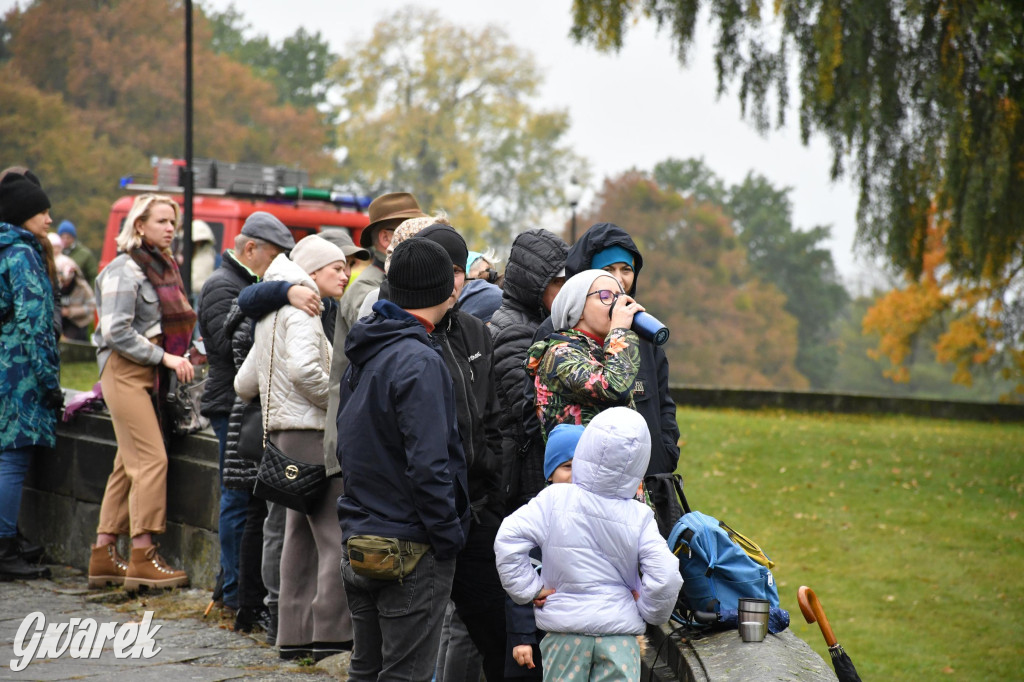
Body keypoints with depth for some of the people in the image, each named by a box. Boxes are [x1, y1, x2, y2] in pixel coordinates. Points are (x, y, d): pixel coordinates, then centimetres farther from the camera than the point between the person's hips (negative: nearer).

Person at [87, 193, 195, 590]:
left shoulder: (164, 267, 17)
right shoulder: (124, 270, -10)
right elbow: (116, 331, -17)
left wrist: (181, 354, 8)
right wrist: (165, 357, -17)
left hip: (148, 374, 9)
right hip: (124, 369, -9)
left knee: (128, 464, 8)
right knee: (151, 458, -14)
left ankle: (104, 555, 12)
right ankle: (143, 558, -13)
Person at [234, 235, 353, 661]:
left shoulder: (272, 313, 21)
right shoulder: (302, 309, -9)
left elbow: (244, 383, 24)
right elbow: (303, 369, -26)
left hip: (285, 433, 10)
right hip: (310, 433, -10)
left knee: (301, 537, 12)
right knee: (336, 537, -10)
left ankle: (295, 635, 14)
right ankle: (331, 635, -14)